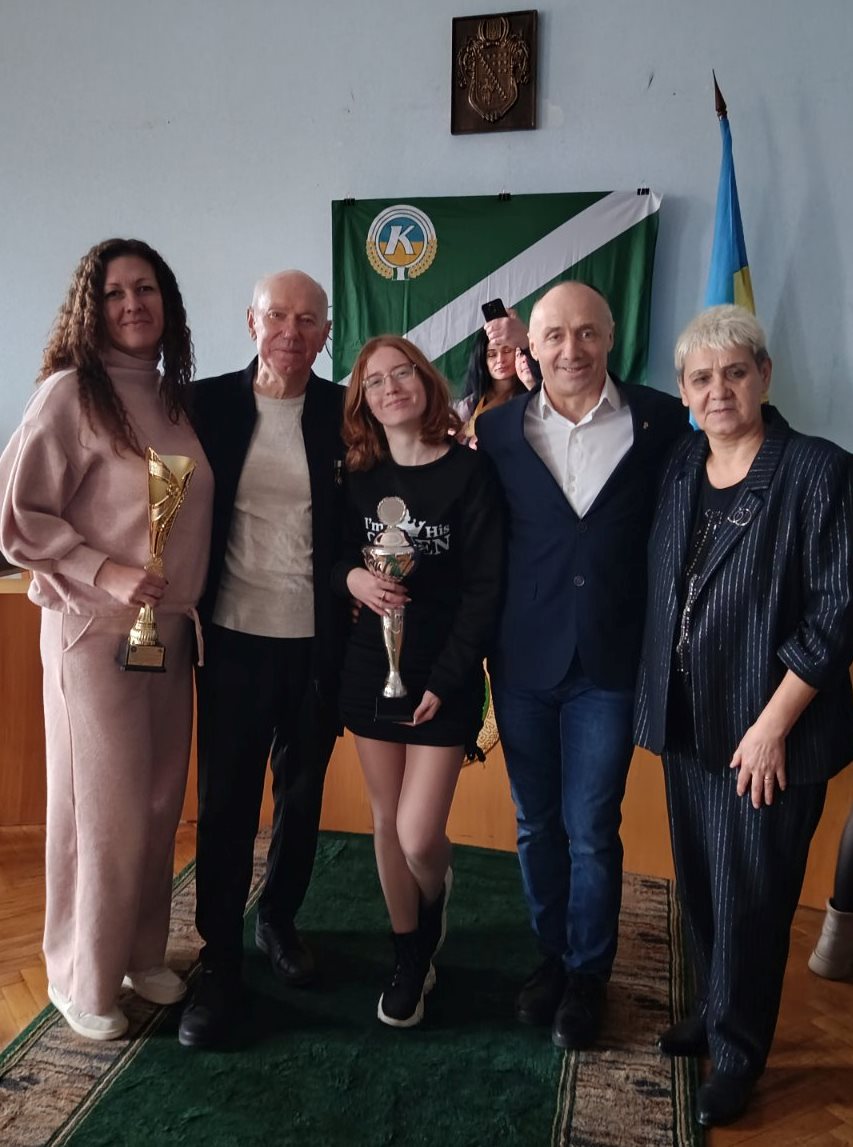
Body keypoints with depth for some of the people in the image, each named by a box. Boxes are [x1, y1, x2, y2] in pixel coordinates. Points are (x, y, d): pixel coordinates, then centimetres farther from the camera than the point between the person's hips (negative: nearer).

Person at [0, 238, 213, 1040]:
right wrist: (105, 572, -19)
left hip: (171, 628, 6)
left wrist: (188, 602, 8)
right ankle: (83, 979, 25)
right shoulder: (70, 393, -10)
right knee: (104, 811, 4)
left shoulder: (176, 399, 9)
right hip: (96, 629, -6)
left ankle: (141, 954, 34)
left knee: (158, 805, 14)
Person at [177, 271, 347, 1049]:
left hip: (316, 641, 1)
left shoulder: (347, 412, 0)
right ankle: (220, 964, 21)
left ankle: (279, 919, 39)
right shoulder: (208, 403, -1)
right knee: (225, 801, 6)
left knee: (302, 795, 16)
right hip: (235, 637, -1)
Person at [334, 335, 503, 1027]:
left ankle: (435, 901, 31)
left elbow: (485, 588, -10)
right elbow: (335, 555, 13)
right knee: (386, 823, 10)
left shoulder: (470, 472, -8)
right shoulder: (360, 476, 5)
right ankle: (409, 958, 32)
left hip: (444, 677, -4)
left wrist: (446, 680, -14)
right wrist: (351, 577, -11)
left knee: (419, 836, -6)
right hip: (372, 668, 4)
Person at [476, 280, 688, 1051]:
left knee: (591, 828, 6)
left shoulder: (660, 421, -5)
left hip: (611, 661, -2)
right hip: (524, 660, 2)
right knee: (537, 823, 15)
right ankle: (553, 955, 37)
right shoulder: (499, 428, -1)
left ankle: (587, 974, 30)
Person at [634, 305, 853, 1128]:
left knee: (750, 895, 7)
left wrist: (772, 726, -14)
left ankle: (738, 1050, 28)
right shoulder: (679, 468, 5)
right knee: (698, 883, 16)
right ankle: (713, 1007, 38)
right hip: (687, 722, 5)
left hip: (766, 730, -5)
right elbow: (660, 593, 12)